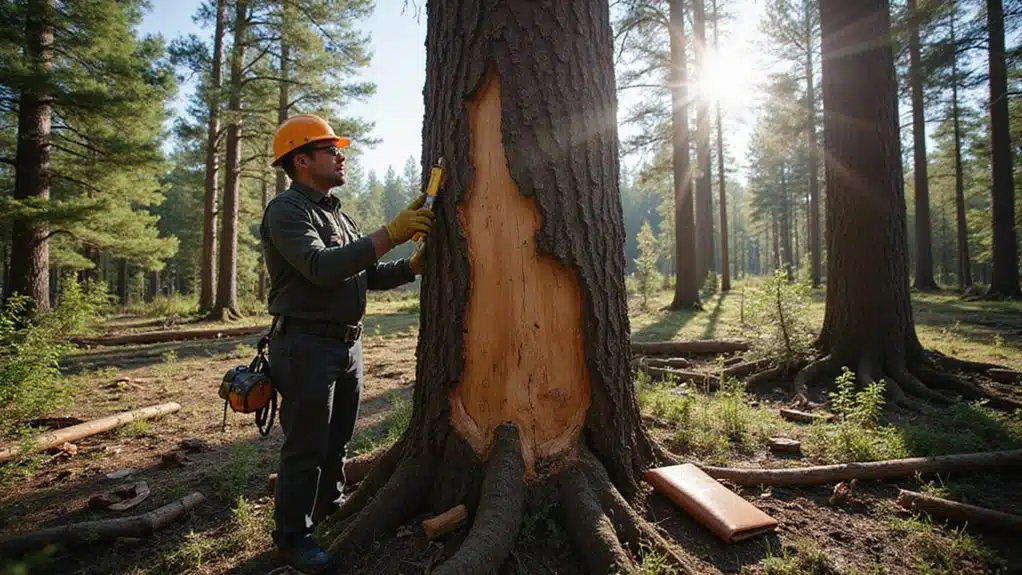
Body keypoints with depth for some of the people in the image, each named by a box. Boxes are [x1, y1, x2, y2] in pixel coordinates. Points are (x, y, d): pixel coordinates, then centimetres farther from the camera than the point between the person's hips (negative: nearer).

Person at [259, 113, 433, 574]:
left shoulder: (338, 214, 16)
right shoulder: (286, 210, -11)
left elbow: (370, 275, 17)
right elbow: (322, 267, -28)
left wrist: (414, 265, 0)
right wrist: (390, 234, -29)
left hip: (348, 344, 8)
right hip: (308, 344, -8)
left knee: (337, 441, 19)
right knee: (306, 447, 2)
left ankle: (331, 511, 38)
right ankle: (293, 538, 18)